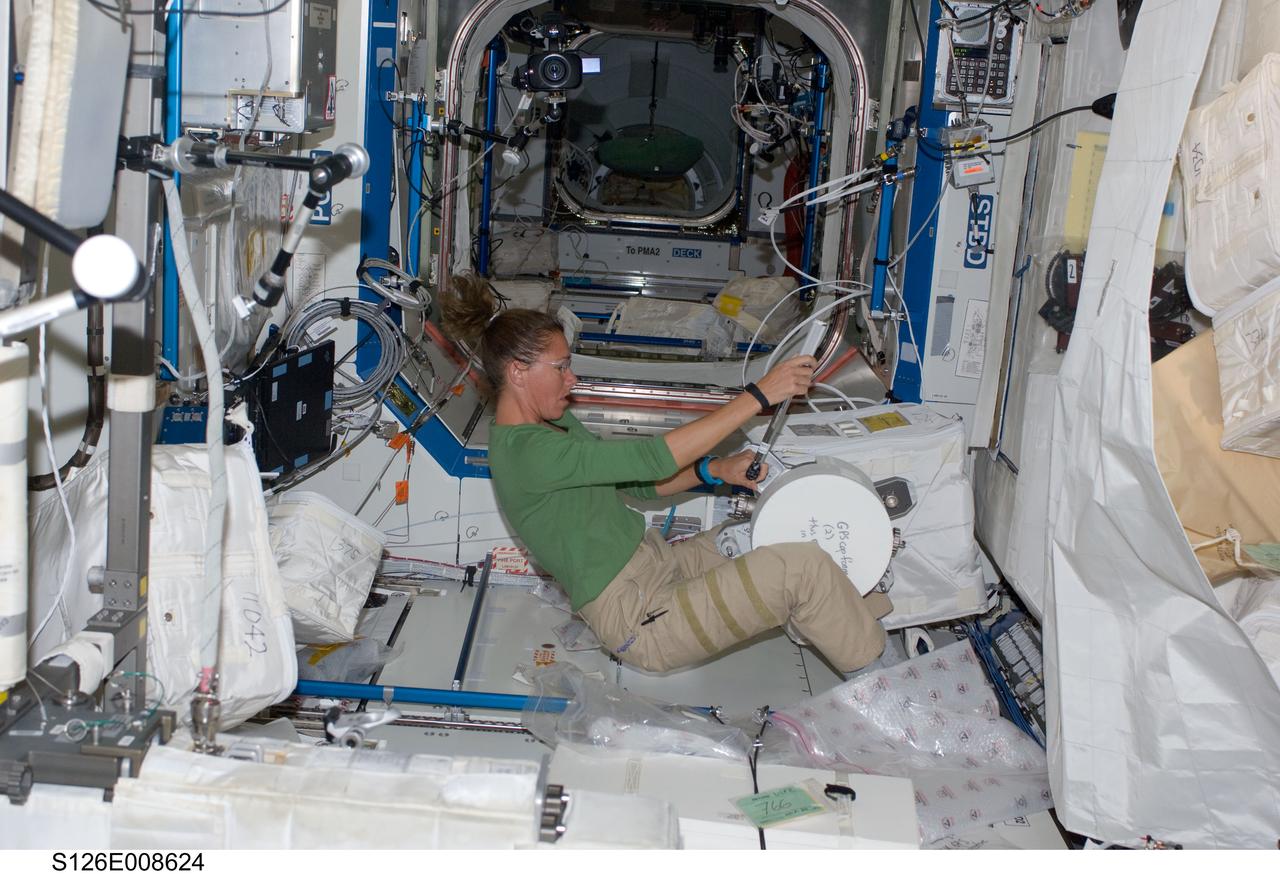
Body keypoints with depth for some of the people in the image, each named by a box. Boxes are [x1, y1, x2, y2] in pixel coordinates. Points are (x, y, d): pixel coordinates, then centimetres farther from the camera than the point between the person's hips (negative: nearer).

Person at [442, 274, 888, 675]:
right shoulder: (528, 452, -23)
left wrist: (716, 470, -4)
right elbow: (653, 458, -27)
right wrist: (759, 395, -25)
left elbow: (635, 480, 13)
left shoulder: (553, 422, 10)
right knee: (803, 566, -18)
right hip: (636, 618, -10)